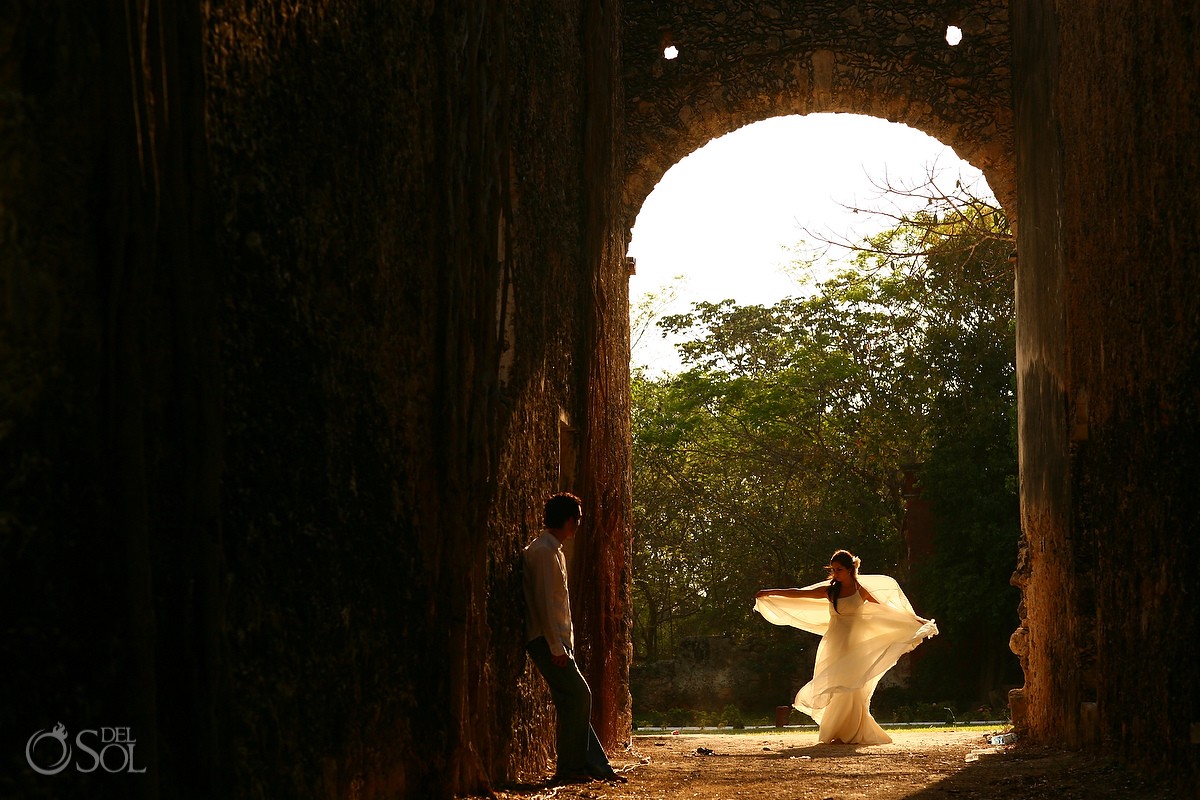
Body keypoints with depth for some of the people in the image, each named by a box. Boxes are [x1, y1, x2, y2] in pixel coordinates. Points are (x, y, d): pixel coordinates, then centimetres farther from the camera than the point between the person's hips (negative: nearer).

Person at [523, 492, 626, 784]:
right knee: (578, 696, -12)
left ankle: (597, 766, 9)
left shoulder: (553, 550, 18)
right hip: (546, 639, -10)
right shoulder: (544, 551, -13)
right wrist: (556, 647, -21)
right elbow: (543, 602, -19)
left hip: (555, 640, 10)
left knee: (574, 700, 8)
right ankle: (569, 768, -8)